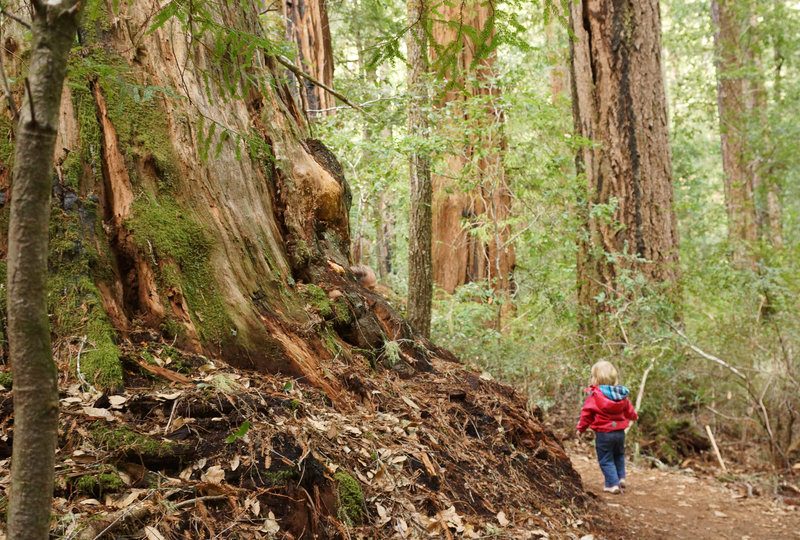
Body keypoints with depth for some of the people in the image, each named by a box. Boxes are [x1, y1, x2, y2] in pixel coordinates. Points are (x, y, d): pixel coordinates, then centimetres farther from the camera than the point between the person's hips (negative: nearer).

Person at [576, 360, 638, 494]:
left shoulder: (594, 395, -15)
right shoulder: (622, 394, 2)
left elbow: (587, 413, -9)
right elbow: (629, 410, 16)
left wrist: (581, 428, 5)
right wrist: (634, 416, 40)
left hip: (603, 433, -5)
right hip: (620, 432, 5)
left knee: (606, 459, 5)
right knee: (619, 455, 27)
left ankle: (613, 484, 2)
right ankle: (621, 477, 24)